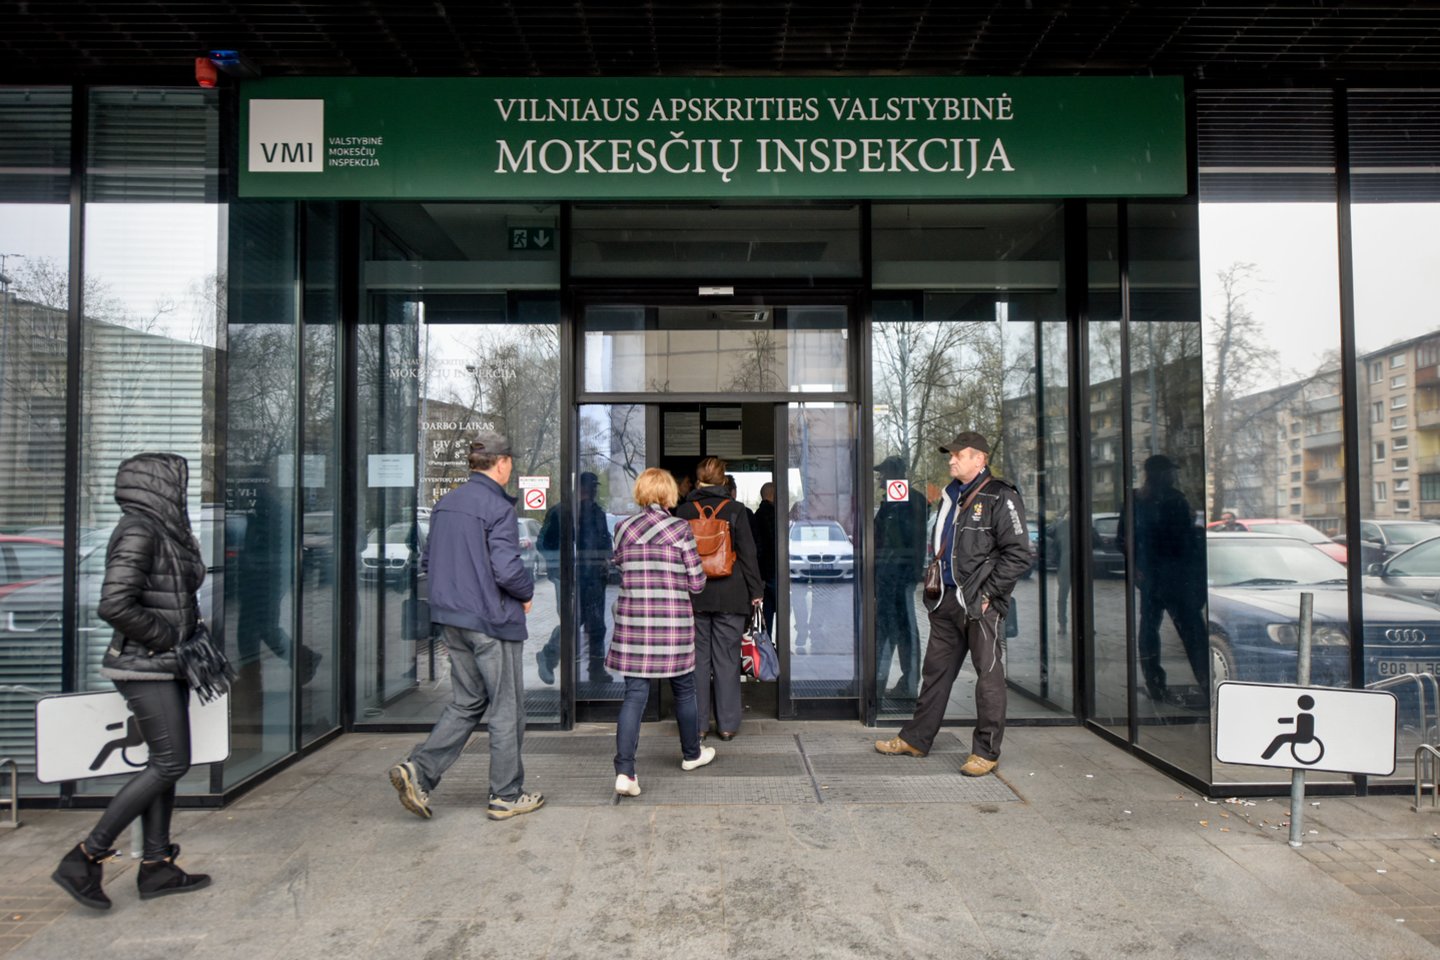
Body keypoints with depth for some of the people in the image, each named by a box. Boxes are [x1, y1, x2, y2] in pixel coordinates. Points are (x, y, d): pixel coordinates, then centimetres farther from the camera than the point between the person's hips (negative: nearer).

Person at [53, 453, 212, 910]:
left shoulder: (164, 530, 10)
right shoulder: (138, 530, -17)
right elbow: (115, 604, -25)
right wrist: (168, 638, -16)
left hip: (167, 666, 9)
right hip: (145, 667, -9)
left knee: (165, 763, 12)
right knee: (170, 764, -6)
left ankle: (156, 867, 20)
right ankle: (84, 859, 4)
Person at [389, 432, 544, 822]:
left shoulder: (445, 503, 10)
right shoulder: (497, 507, -16)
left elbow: (428, 558, 15)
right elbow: (507, 568, -23)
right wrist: (527, 592, -4)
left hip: (453, 620, 8)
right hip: (493, 621, -8)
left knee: (466, 703, 18)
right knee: (507, 709, 5)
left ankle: (418, 770, 5)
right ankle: (506, 796, 15)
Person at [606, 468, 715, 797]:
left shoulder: (623, 529, 3)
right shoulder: (680, 529, -6)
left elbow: (619, 568, 12)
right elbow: (696, 583, -5)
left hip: (632, 621, 2)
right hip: (673, 622, -2)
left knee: (634, 694, 3)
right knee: (683, 689, 17)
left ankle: (624, 770, -8)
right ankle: (691, 754, 36)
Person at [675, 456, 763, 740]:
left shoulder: (684, 511, 2)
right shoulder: (735, 510, -2)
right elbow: (747, 553, -2)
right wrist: (756, 591, 4)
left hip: (694, 595, 1)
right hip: (730, 595, -1)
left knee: (697, 657, 7)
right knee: (726, 658, 5)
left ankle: (697, 724, 11)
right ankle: (727, 724, 10)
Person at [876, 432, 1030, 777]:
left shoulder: (1000, 498, -9)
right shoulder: (951, 495, 16)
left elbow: (1018, 554, -13)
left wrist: (987, 593, -14)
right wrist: (935, 585, 15)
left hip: (980, 604, -8)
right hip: (947, 600, 8)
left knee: (988, 675, 1)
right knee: (935, 671, 14)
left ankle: (986, 751, 11)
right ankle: (915, 739, 24)